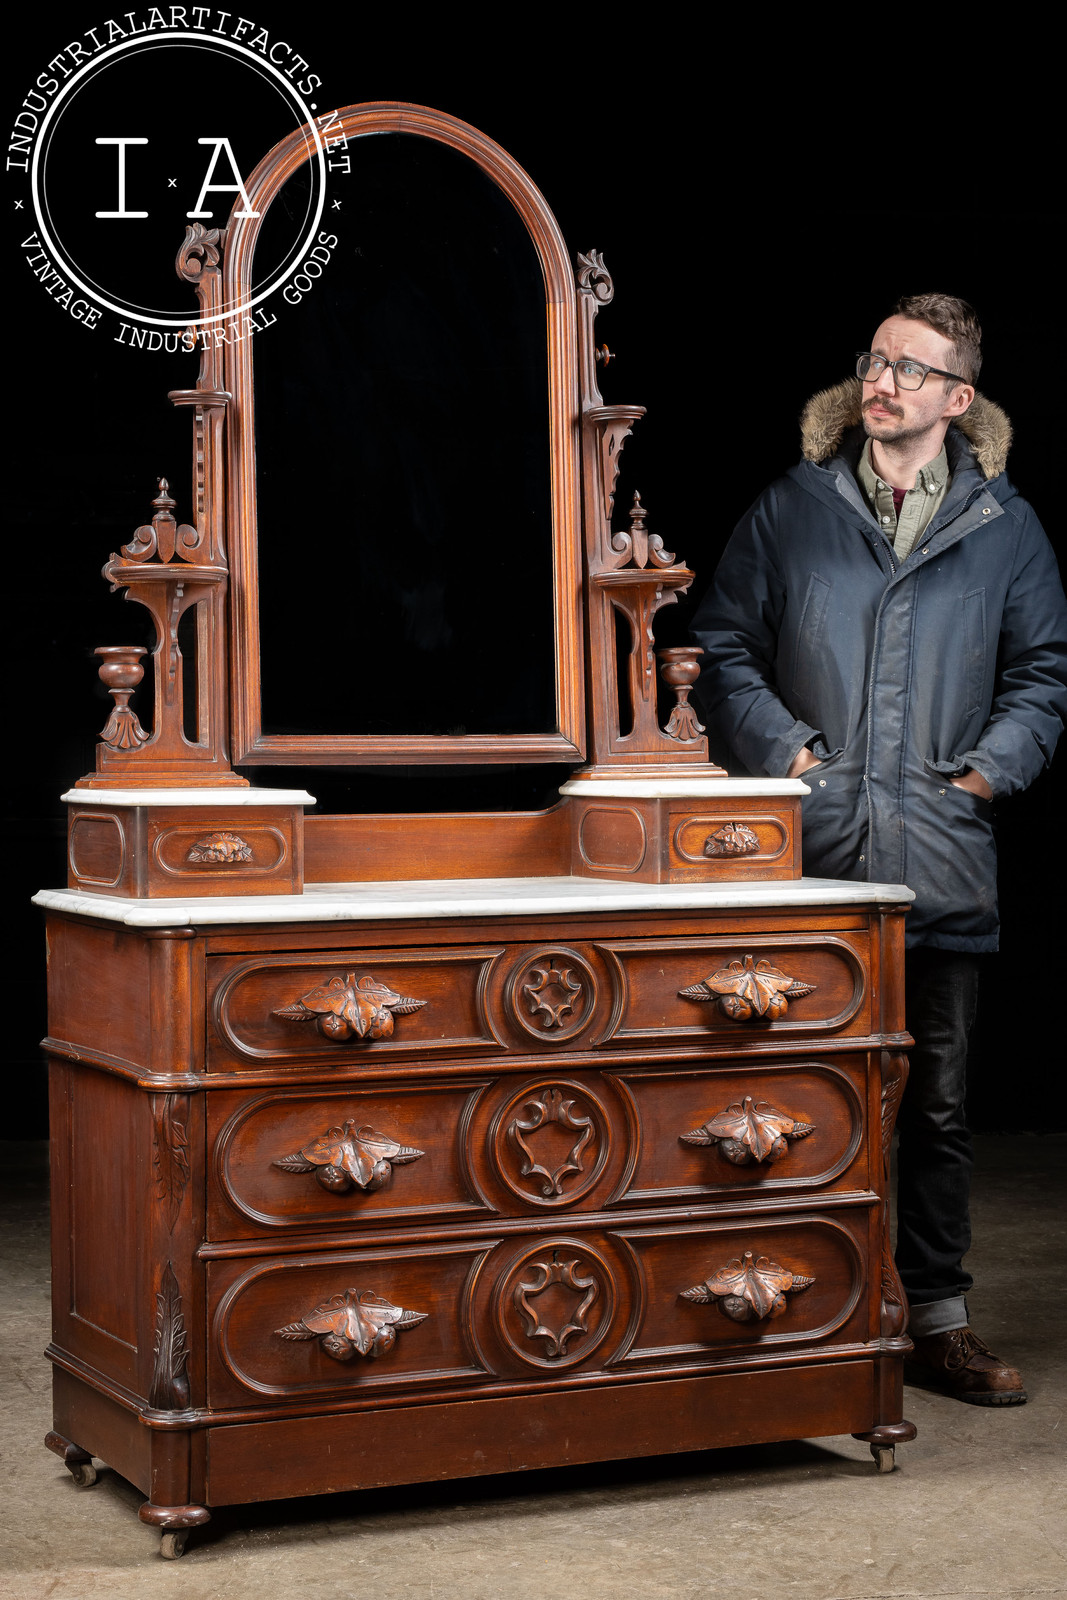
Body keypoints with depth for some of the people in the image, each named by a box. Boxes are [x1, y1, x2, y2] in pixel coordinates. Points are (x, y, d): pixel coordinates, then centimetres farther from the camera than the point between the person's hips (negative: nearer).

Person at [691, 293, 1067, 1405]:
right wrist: (783, 748, -5)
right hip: (811, 854, -1)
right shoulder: (789, 510, 7)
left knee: (936, 1104, 8)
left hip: (941, 859, 1)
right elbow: (725, 648, 9)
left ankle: (937, 1322, 19)